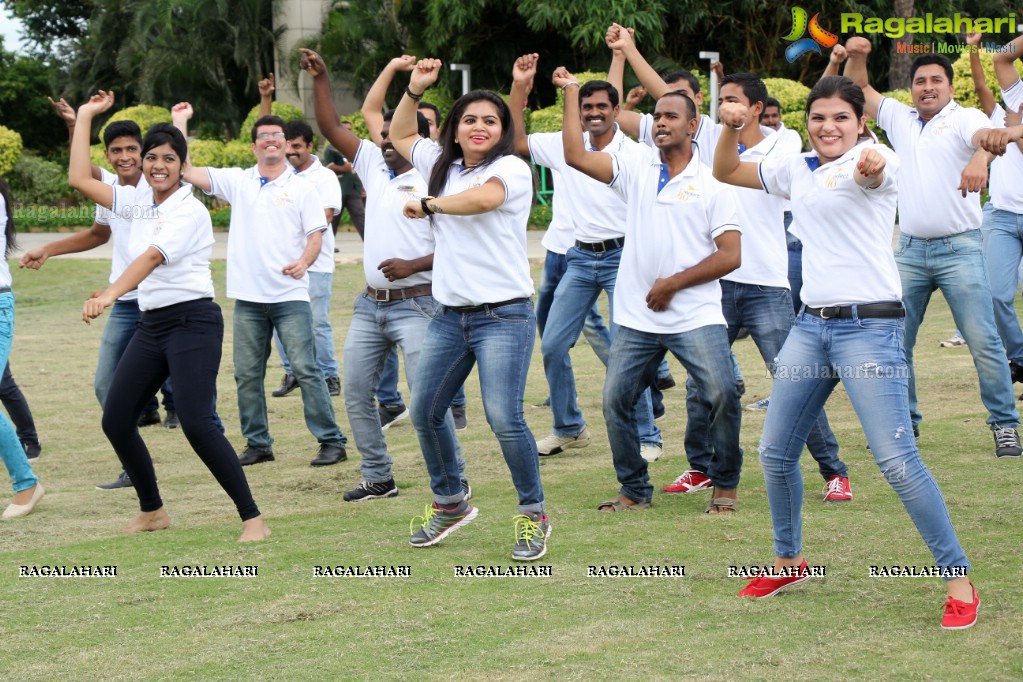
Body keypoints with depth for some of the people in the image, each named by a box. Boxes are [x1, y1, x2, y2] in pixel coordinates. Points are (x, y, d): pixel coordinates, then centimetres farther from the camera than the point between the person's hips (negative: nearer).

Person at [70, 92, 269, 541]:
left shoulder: (190, 211, -13)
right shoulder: (140, 201, 9)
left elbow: (151, 258, -27)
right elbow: (80, 179, 11)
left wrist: (109, 295, -40)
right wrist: (84, 117, 12)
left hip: (192, 322, -8)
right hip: (151, 323, 8)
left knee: (196, 424, -18)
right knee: (115, 420, 6)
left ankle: (252, 518, -13)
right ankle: (152, 511, 22)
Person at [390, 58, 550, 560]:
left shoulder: (511, 169, -7)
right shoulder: (443, 164, 13)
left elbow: (482, 198, -29)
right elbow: (399, 134, 29)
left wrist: (427, 204, -14)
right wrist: (416, 89, 15)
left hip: (502, 316, -7)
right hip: (450, 315, 7)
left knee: (504, 419, -16)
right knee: (424, 413, 10)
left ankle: (533, 515, 0)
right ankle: (449, 503, 29)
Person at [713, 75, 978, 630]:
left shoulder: (874, 158, -9)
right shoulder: (797, 169, 12)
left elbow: (872, 173, -34)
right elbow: (726, 173, 23)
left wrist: (870, 165, -59)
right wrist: (731, 128, 2)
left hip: (870, 324, -7)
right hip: (812, 323, 7)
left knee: (896, 459, -14)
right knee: (776, 451, 11)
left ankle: (959, 582, -6)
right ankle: (789, 561, 32)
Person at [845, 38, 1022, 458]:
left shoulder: (964, 119, -5)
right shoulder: (899, 117, 12)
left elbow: (987, 136, -27)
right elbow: (857, 87, 20)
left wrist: (979, 156, -51)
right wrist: (856, 57, -2)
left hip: (959, 249, -5)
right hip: (909, 249, 5)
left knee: (983, 340, -8)